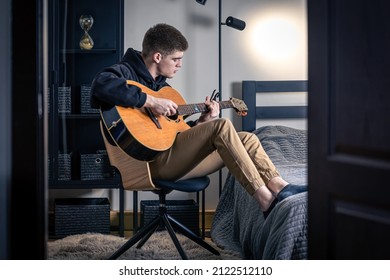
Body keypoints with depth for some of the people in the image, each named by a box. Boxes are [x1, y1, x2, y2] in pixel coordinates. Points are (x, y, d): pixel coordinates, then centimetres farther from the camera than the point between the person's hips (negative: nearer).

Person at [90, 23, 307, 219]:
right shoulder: (125, 72, -3)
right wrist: (150, 101, -28)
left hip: (172, 157, 9)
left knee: (247, 139, 3)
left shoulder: (161, 85, 24)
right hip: (152, 160, -9)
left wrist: (202, 121, 8)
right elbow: (101, 84, -29)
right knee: (222, 127, -24)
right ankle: (267, 202, -28)